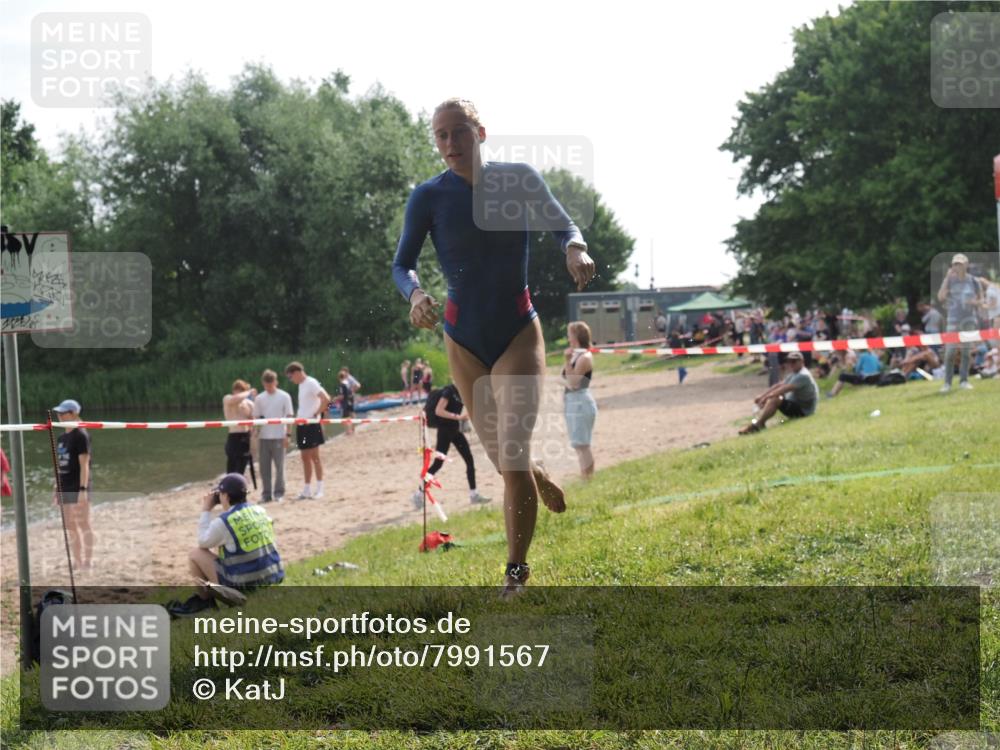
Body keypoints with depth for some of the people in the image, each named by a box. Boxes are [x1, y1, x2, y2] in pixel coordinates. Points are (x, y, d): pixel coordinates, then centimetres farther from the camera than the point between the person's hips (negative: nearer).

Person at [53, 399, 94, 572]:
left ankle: (88, 561, 2)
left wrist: (83, 488, -19)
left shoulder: (81, 435, -9)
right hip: (65, 487, 8)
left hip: (77, 487, -8)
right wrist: (57, 489, 16)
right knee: (70, 526, 9)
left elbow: (84, 464, -14)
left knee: (83, 524, -3)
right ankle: (77, 561, 16)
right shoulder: (61, 438, 14)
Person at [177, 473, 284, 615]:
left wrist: (206, 511, 11)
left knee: (195, 554, 9)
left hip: (242, 584, -7)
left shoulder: (223, 521, -14)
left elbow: (203, 542, 4)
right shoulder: (260, 511, 4)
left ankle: (204, 599, 21)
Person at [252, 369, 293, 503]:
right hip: (263, 437, 3)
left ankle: (279, 493, 9)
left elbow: (289, 416, -2)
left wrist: (287, 435, -8)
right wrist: (256, 435, 1)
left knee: (279, 466, 1)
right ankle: (266, 494, 11)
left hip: (279, 437, -3)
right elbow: (256, 418, 9)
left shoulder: (284, 397, -1)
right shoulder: (259, 398, 7)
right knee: (264, 467, 4)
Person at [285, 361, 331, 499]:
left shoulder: (311, 383, -12)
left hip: (312, 424, -9)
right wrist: (299, 415, 14)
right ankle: (307, 490, 14)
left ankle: (319, 489, -4)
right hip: (302, 424, 9)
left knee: (314, 456, -7)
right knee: (305, 457, 10)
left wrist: (317, 414, -17)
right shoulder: (301, 385, 16)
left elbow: (326, 398, -23)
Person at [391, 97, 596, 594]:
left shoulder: (519, 179, -5)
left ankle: (517, 572, -3)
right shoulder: (429, 196, -7)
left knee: (512, 454, -15)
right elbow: (401, 264, -8)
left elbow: (562, 225, -5)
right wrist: (416, 296, -31)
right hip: (463, 339, 2)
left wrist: (575, 249, -29)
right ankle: (541, 481, 48)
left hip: (519, 333, -1)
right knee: (503, 460, 11)